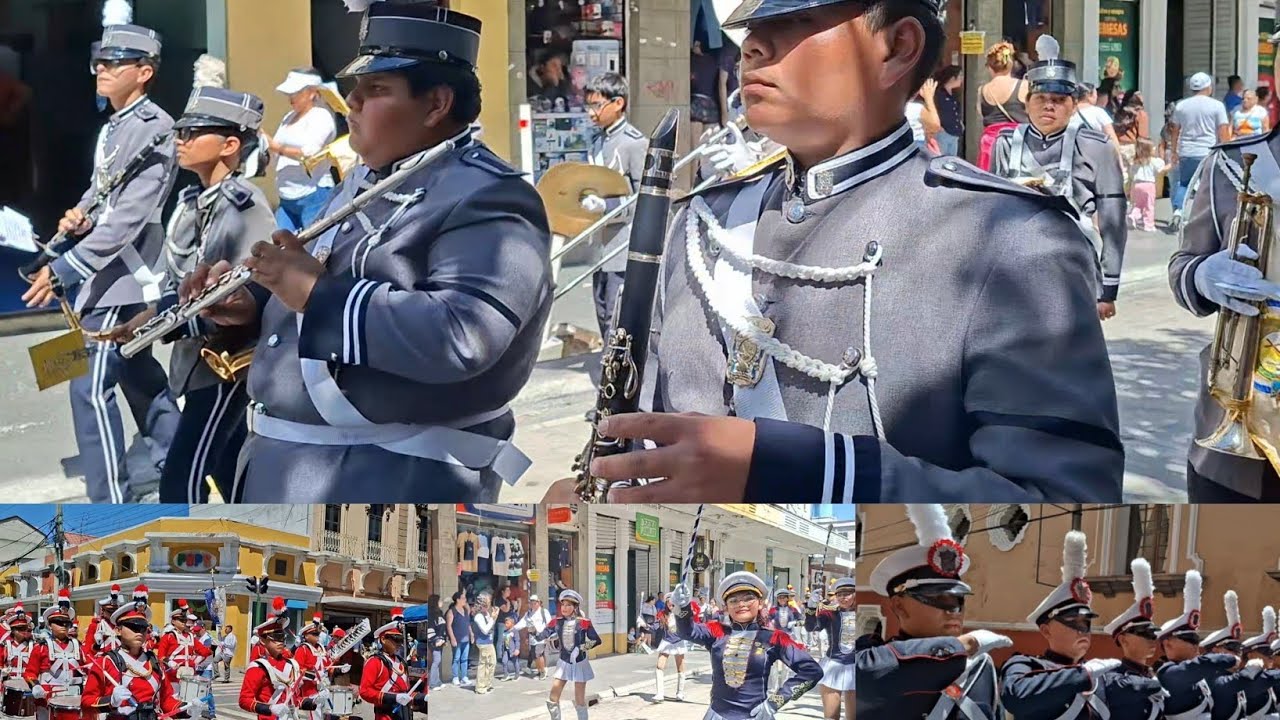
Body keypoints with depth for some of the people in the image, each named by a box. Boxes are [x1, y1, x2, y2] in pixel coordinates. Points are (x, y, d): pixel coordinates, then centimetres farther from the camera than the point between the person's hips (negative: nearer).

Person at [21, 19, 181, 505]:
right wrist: (77, 216, -3)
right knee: (139, 375, 19)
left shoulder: (154, 128, -17)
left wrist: (64, 270, -25)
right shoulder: (113, 128, 12)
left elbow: (129, 217, -24)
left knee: (91, 386, -11)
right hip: (107, 272, 10)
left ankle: (111, 502, -6)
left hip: (120, 275, -10)